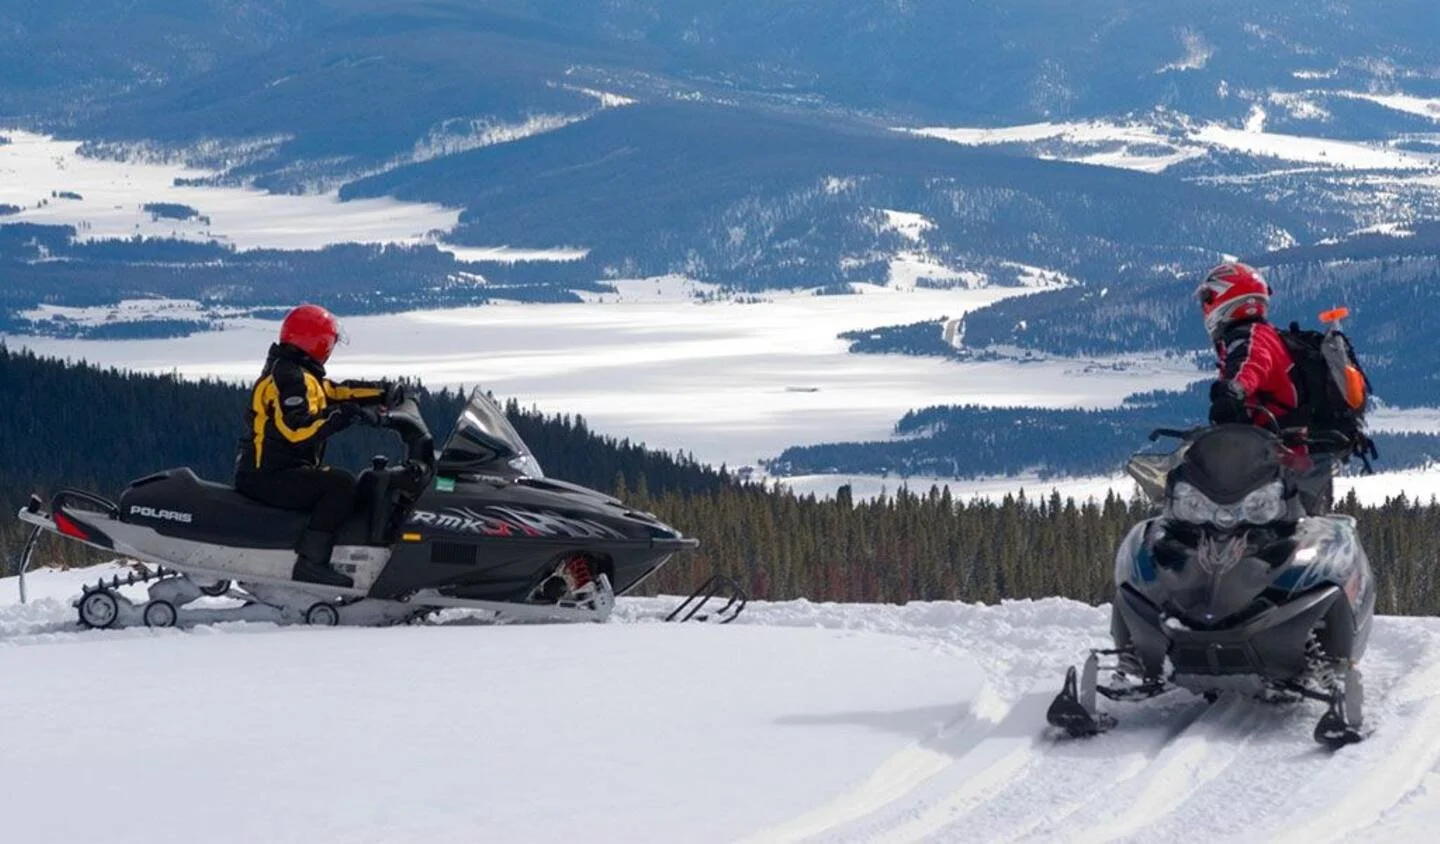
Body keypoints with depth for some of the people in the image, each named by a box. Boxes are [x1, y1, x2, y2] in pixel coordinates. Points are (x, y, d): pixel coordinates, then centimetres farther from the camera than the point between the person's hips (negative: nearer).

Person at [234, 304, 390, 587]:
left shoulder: (303, 376, 16)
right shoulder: (291, 378, -17)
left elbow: (336, 392, 19)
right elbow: (297, 428, -30)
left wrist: (385, 394, 10)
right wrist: (348, 414, -30)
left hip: (267, 472, 11)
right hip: (268, 477, -11)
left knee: (347, 487, 20)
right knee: (341, 484, -24)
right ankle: (311, 562, -28)